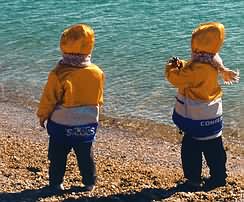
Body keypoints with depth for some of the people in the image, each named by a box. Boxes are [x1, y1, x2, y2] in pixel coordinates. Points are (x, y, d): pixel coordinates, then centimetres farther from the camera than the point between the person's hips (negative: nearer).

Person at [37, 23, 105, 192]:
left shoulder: (59, 74, -20)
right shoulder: (97, 73, -9)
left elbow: (49, 99, -10)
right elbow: (99, 99, 6)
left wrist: (42, 115, 7)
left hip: (62, 125, -3)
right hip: (88, 124, 3)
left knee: (58, 156, 13)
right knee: (86, 155, 17)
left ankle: (56, 182, 21)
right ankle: (90, 183, 26)